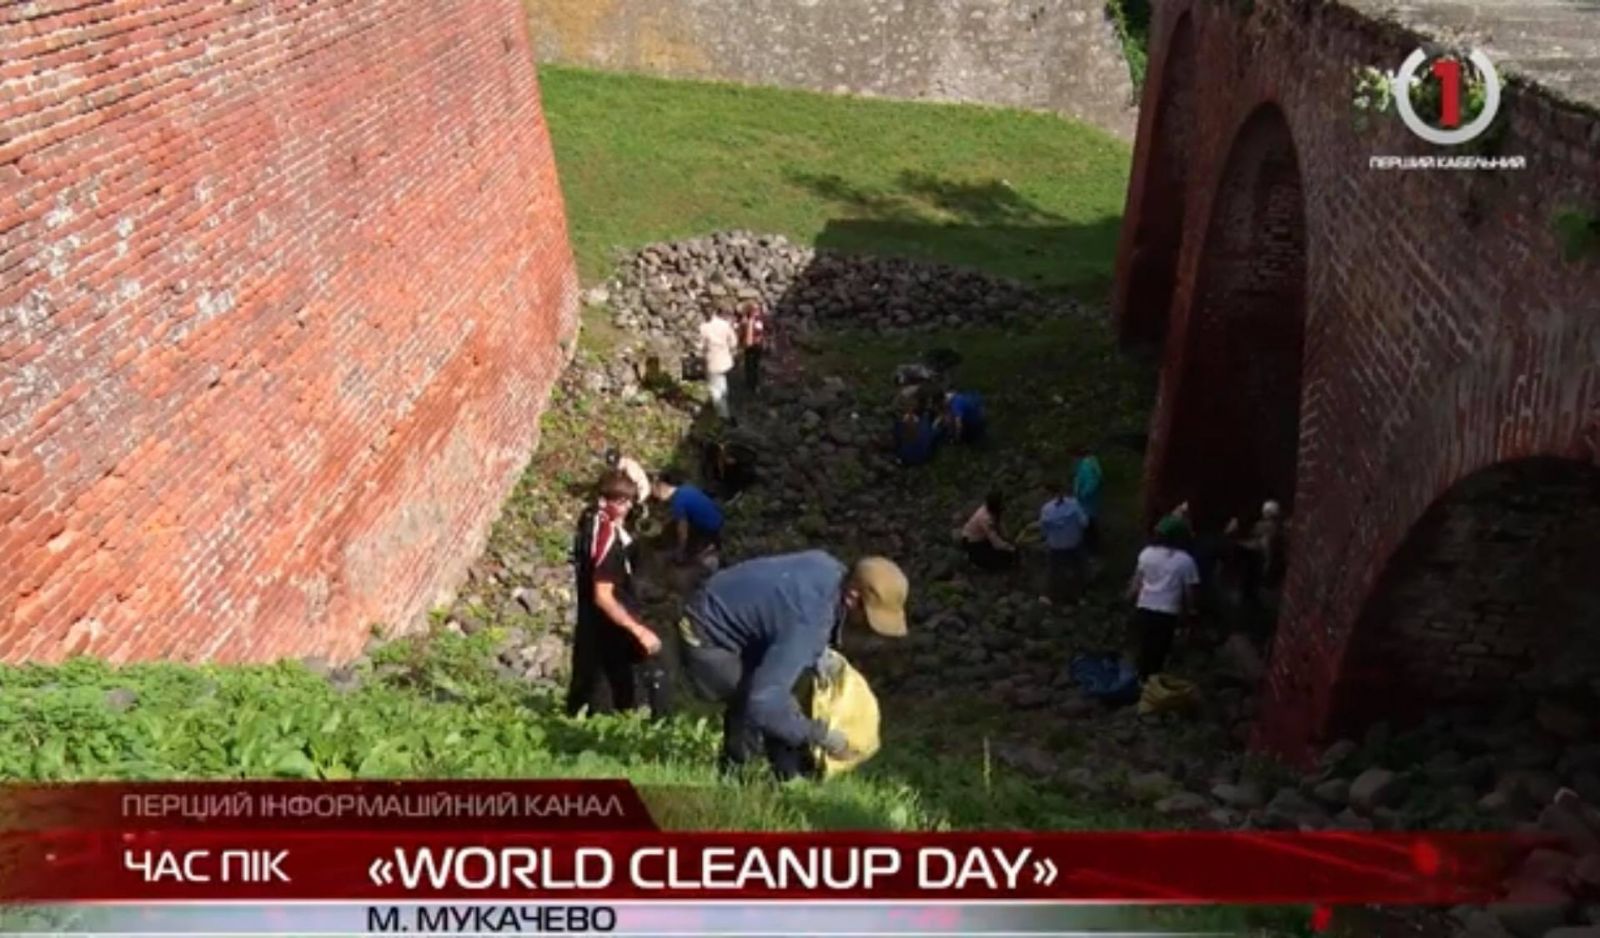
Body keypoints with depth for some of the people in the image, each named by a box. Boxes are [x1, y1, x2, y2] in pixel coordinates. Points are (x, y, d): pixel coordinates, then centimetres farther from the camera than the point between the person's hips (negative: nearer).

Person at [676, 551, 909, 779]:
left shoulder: (831, 569, -10)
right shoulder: (808, 621, -36)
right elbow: (763, 702, -41)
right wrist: (821, 737, -29)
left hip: (725, 615, 9)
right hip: (707, 641, -9)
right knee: (770, 709, -17)